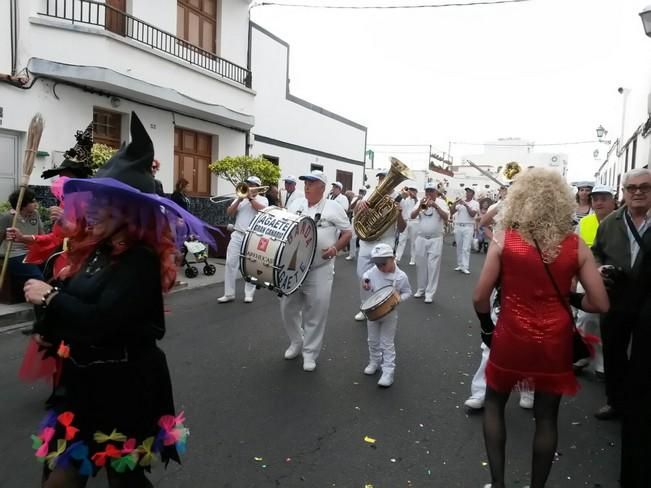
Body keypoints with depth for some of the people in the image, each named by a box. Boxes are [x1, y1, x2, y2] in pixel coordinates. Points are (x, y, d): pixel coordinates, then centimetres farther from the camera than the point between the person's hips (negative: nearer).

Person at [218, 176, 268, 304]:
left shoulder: (262, 199, 8)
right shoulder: (240, 198, 16)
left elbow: (263, 210, -14)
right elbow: (229, 213, 5)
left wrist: (251, 198, -11)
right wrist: (239, 200, -6)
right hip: (237, 235, 3)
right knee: (231, 263, -2)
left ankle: (249, 294, 11)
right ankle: (229, 294, 4)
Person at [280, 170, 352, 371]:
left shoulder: (333, 207, -2)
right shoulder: (295, 204, 9)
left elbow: (347, 233, 1)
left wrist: (335, 248, -15)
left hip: (320, 269, -4)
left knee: (316, 313, 1)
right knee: (288, 308, 11)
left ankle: (310, 353, 17)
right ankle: (296, 342, 34)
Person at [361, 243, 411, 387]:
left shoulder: (401, 276, -18)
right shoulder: (373, 271, -10)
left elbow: (407, 292, -6)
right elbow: (366, 276, 10)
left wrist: (398, 299, -25)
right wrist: (365, 282, -13)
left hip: (390, 314, -4)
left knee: (387, 343, 2)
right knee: (373, 341, 18)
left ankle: (388, 372, 9)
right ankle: (374, 362, 39)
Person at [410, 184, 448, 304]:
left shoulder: (441, 202, 1)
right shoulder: (420, 202, 7)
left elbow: (446, 217, -12)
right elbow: (412, 216, -3)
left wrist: (436, 206, -24)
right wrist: (420, 207, -20)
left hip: (435, 239, -3)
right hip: (421, 238, 3)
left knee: (433, 266, -3)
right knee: (421, 265, 10)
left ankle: (429, 293, 1)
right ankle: (421, 289, 23)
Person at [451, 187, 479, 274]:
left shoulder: (475, 203, 2)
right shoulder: (460, 202, 10)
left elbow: (472, 214, -12)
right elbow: (452, 212, 5)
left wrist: (466, 205, -15)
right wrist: (455, 204, -9)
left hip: (468, 227, -4)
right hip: (458, 226, 4)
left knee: (466, 248, -7)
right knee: (459, 247, 8)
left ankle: (465, 267, -8)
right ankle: (459, 265, 16)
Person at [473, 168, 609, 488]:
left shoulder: (504, 240, -12)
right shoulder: (576, 246, -7)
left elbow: (480, 297, -11)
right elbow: (600, 304, -5)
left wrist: (486, 327, 6)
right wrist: (570, 299, 13)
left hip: (512, 336, -1)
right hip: (555, 341, 2)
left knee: (494, 403, 21)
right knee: (547, 416, 18)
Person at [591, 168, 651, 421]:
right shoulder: (610, 222, 3)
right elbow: (596, 253, 12)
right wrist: (599, 268, -7)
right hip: (615, 300, 4)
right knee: (613, 353, 15)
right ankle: (615, 401, 33)